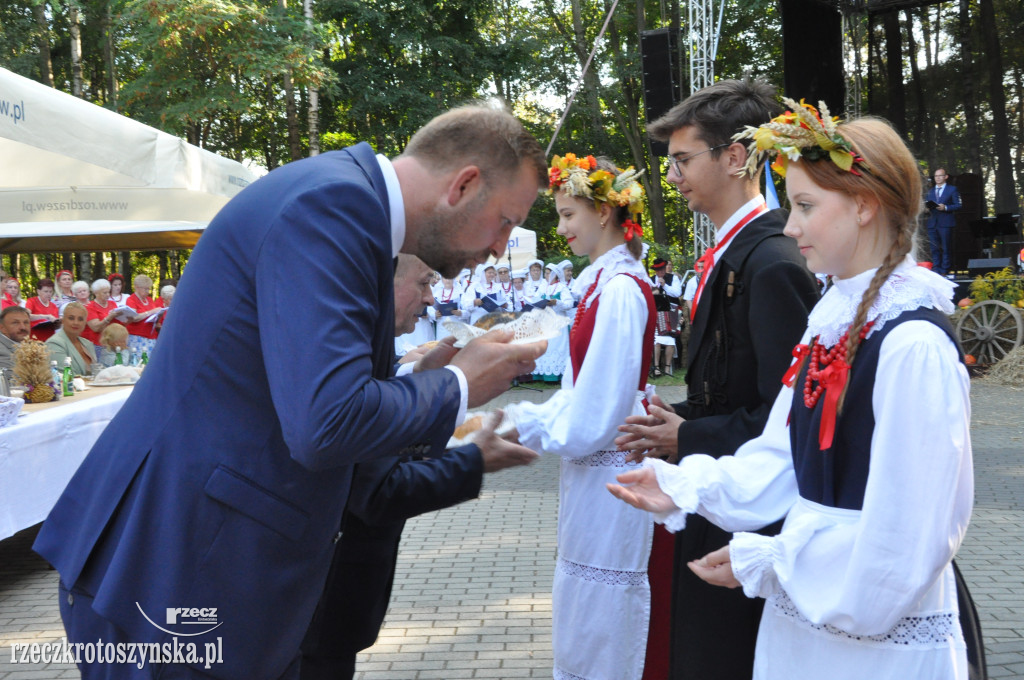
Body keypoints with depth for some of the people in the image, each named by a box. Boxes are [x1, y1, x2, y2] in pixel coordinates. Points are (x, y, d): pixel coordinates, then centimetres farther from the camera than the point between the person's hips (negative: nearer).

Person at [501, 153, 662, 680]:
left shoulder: (619, 291, -20)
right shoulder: (603, 282, 9)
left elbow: (589, 423, -21)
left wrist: (516, 423, -11)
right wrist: (523, 420, 4)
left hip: (606, 477, -10)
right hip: (593, 469, 10)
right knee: (581, 622, 20)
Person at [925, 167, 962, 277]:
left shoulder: (952, 189, 6)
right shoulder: (930, 191, 21)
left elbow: (957, 205, -1)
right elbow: (926, 205, 20)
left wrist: (945, 207, -16)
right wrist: (927, 208, -3)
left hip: (945, 223, -4)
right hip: (932, 223, 4)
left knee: (946, 249, -3)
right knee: (934, 249, 2)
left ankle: (944, 271, -1)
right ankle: (936, 270, 4)